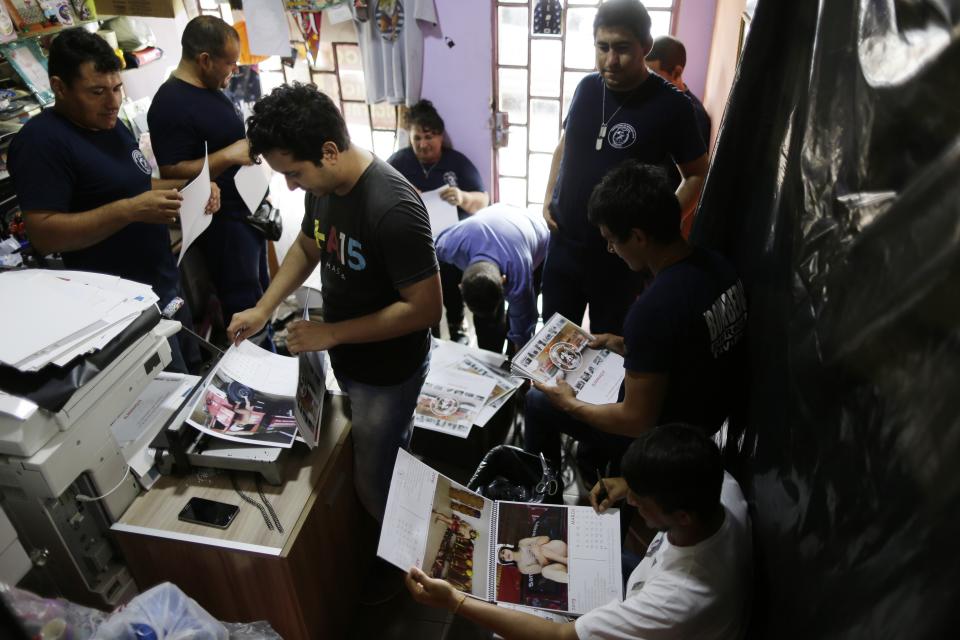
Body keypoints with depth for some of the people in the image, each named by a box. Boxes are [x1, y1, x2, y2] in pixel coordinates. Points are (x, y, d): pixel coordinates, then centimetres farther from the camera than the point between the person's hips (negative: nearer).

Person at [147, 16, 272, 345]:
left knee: (261, 292, 20)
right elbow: (171, 174, -23)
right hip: (221, 219, -10)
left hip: (247, 209, 10)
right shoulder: (171, 105, -19)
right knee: (244, 305, -1)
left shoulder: (211, 89, 9)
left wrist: (251, 142, 7)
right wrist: (230, 155, -26)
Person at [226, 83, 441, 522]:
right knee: (387, 456, 26)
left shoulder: (393, 209, -31)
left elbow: (425, 308, -28)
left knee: (374, 485, 8)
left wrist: (331, 333, -23)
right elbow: (307, 247, 13)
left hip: (387, 371, -7)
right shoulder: (322, 185, -5)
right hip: (346, 359, 7)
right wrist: (263, 308, 1)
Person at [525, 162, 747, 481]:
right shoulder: (716, 266, -10)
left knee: (539, 401, 11)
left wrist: (570, 405, -12)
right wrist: (627, 346, 5)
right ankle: (591, 466, 42)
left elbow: (637, 422, -27)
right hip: (709, 409, 8)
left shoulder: (653, 309, -36)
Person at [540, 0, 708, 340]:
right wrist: (548, 198, 6)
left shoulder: (671, 104, -13)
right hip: (564, 243, 5)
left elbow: (697, 175, -5)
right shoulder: (587, 87, 2)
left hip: (620, 253, -4)